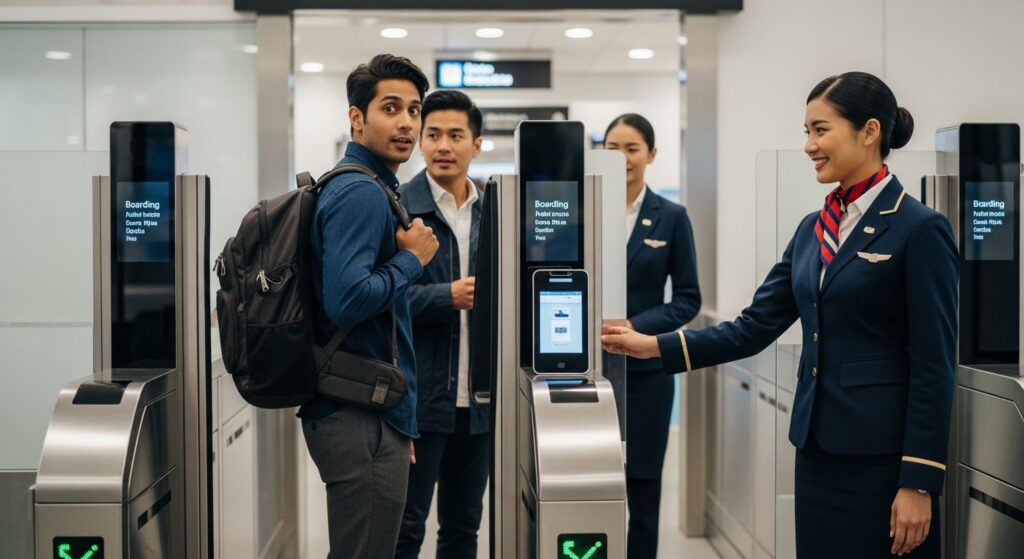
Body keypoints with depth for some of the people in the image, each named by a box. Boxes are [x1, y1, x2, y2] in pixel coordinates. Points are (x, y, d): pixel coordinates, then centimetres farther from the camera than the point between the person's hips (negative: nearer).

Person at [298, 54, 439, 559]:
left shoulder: (360, 188, 16)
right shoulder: (361, 192, -15)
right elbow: (347, 300, -28)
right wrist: (412, 258, -12)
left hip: (363, 410, 10)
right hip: (364, 419, -10)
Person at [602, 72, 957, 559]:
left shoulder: (918, 229, -11)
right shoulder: (813, 229, 10)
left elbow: (935, 365, -13)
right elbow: (755, 326, 9)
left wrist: (919, 482, -15)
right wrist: (656, 346, 1)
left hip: (882, 456, -7)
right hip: (817, 447, 7)